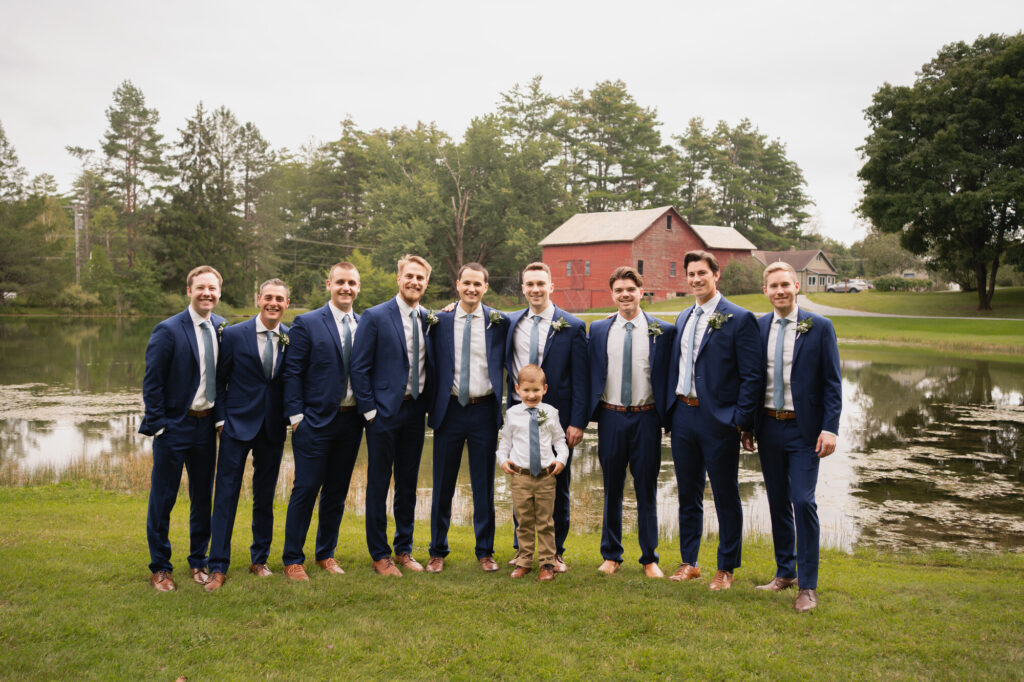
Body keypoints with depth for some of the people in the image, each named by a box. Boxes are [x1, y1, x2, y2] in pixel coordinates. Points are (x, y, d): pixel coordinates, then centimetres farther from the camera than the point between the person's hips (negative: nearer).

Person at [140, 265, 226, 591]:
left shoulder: (222, 328, 3)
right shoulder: (168, 330, -12)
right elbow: (152, 382, -10)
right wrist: (157, 426, -11)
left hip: (207, 424, 5)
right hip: (174, 426, -5)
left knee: (203, 497, 15)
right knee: (163, 499, 6)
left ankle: (198, 562, 30)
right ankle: (159, 568, 22)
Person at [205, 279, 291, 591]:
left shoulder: (293, 338, 1)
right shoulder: (233, 335, -4)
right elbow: (220, 379, 2)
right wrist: (221, 418, -2)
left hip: (273, 428, 2)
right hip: (238, 424, -2)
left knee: (265, 497, 12)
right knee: (226, 494, -1)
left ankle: (259, 559, 27)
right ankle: (218, 568, 7)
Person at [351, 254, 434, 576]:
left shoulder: (429, 320, 8)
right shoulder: (375, 317, -6)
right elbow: (359, 368, -8)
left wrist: (428, 404, 3)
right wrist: (369, 410, -10)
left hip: (415, 410, 5)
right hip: (385, 410, -4)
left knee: (408, 483, 13)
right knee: (379, 484, 4)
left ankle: (404, 549, 27)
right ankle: (380, 555, 17)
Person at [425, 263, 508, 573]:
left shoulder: (499, 322, 1)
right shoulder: (440, 321, 2)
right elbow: (435, 366, 5)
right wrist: (432, 407, -1)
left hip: (485, 410, 0)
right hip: (449, 409, 0)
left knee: (484, 486, 10)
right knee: (443, 485, 9)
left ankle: (485, 551, 24)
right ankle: (438, 551, 24)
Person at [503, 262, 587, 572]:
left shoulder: (572, 326, -4)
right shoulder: (510, 322, 6)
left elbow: (580, 380, -5)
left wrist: (578, 422, -10)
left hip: (557, 416, -3)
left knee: (557, 486, 7)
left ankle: (556, 552, 22)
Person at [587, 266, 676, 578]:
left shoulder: (662, 331, -1)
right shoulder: (598, 330, 4)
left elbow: (668, 377, 1)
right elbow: (592, 376, 7)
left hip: (646, 418, -1)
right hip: (611, 417, 2)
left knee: (647, 490, 7)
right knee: (612, 489, 11)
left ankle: (650, 558, 21)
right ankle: (611, 555, 25)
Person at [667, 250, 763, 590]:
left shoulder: (739, 319, -7)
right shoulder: (682, 319, 13)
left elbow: (752, 375, -10)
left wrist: (742, 420, -15)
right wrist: (670, 410, 11)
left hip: (718, 419, -6)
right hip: (682, 415, 6)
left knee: (726, 497, 6)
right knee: (688, 495, 15)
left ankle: (726, 569, 20)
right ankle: (689, 563, 28)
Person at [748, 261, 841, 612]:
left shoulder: (819, 327, -4)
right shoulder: (757, 327, 5)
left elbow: (832, 383, -4)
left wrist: (830, 429, -12)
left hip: (803, 429, -4)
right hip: (768, 426, 4)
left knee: (803, 502, -7)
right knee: (778, 502, 13)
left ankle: (807, 586, 5)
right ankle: (785, 572, 28)